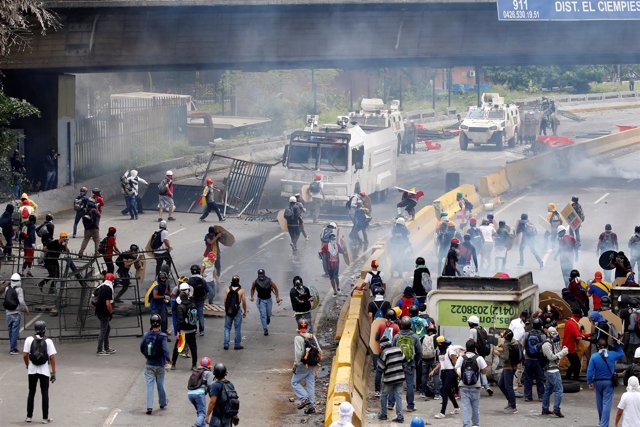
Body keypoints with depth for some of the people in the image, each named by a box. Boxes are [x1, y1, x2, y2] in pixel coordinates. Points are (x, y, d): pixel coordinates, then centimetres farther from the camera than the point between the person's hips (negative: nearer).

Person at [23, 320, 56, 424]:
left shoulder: (29, 340, -5)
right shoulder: (48, 341, -7)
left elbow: (25, 355, -7)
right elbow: (52, 357, -10)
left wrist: (27, 366, 12)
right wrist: (53, 372, -4)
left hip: (32, 370, 1)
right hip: (44, 371, -1)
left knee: (31, 393, 13)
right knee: (45, 393, 7)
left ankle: (29, 416, 17)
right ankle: (45, 418, 9)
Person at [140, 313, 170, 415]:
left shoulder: (146, 335, -6)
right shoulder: (162, 336, -17)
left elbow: (142, 348, 6)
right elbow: (165, 349, -23)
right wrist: (168, 359, -5)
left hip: (149, 364, 2)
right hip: (159, 364, -2)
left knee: (150, 385, 3)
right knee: (160, 384, 15)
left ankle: (149, 406, -6)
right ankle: (163, 403, 33)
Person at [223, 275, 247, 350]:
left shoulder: (227, 290, -5)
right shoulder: (241, 290, -11)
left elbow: (225, 301, 0)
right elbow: (244, 302, -7)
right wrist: (245, 312, 6)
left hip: (228, 310, 2)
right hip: (237, 310, -2)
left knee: (227, 328, 12)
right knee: (237, 328, 9)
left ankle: (226, 344, 9)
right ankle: (237, 345, 13)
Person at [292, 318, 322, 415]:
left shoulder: (298, 338, -13)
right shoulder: (313, 337, 6)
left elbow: (298, 353, -20)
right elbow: (319, 351, 8)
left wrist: (295, 364, -11)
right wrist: (317, 361, 19)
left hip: (303, 365, -6)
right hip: (313, 366, 6)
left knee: (295, 382, 8)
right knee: (310, 384, 11)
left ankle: (304, 398, -9)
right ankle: (311, 406, 10)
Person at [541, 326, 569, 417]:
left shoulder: (554, 343, 16)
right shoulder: (547, 344, -14)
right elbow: (551, 357, -19)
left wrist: (563, 351, -2)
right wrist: (563, 352, -16)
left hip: (554, 369, 10)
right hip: (552, 370, -10)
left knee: (548, 389, 14)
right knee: (559, 389, -13)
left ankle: (545, 409, 20)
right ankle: (556, 409, -16)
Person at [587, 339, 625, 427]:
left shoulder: (594, 356, -9)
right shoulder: (612, 355, -7)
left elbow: (590, 370, -10)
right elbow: (621, 354, 14)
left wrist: (589, 382, -1)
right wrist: (616, 344, 20)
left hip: (598, 382, 1)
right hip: (609, 382, -1)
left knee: (600, 403, 17)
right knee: (606, 403, -3)